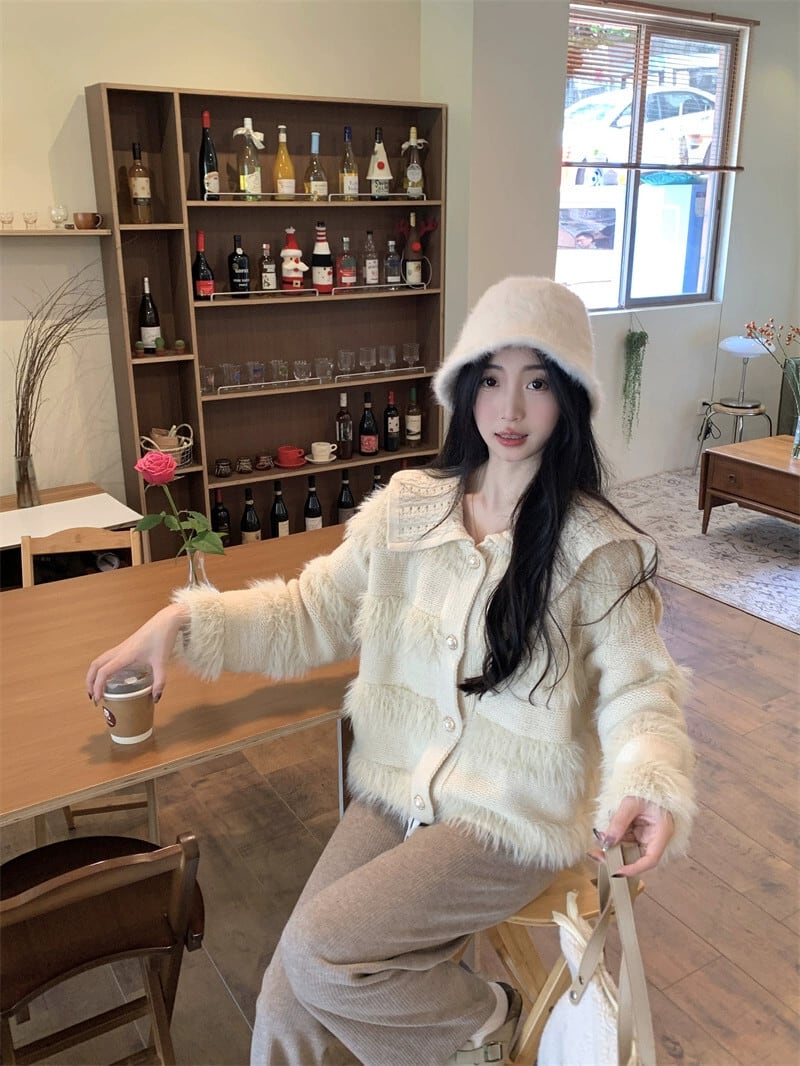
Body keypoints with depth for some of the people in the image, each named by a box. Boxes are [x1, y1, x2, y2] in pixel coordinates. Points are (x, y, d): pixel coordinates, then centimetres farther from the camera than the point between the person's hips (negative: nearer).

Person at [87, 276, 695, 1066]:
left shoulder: (597, 548, -11)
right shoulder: (409, 507, 0)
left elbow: (639, 690, -7)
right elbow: (309, 613, 5)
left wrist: (650, 782, -28)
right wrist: (186, 621, -7)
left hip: (513, 815, -3)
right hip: (398, 789, 4)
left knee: (319, 949, -18)